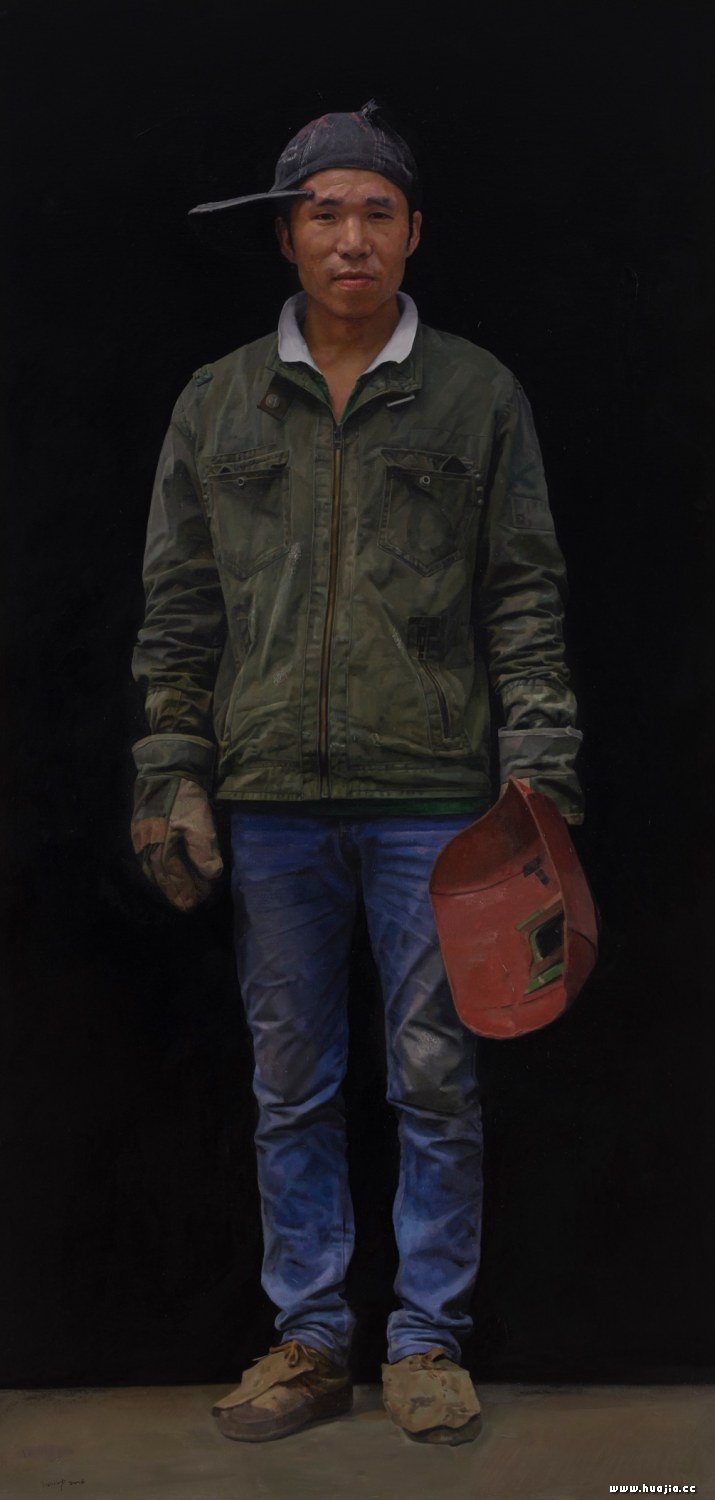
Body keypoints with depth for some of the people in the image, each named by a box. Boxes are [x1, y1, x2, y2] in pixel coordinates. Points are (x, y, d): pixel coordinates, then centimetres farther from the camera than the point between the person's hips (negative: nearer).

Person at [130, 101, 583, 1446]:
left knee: (435, 1080, 4)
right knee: (290, 1085, 9)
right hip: (271, 797, 2)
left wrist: (541, 770, -4)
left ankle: (426, 1343, 18)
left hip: (429, 794, -2)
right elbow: (179, 608, 10)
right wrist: (171, 777, 4)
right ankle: (310, 1338, 22)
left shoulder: (477, 396, 5)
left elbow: (525, 598, 4)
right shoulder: (217, 403, 9)